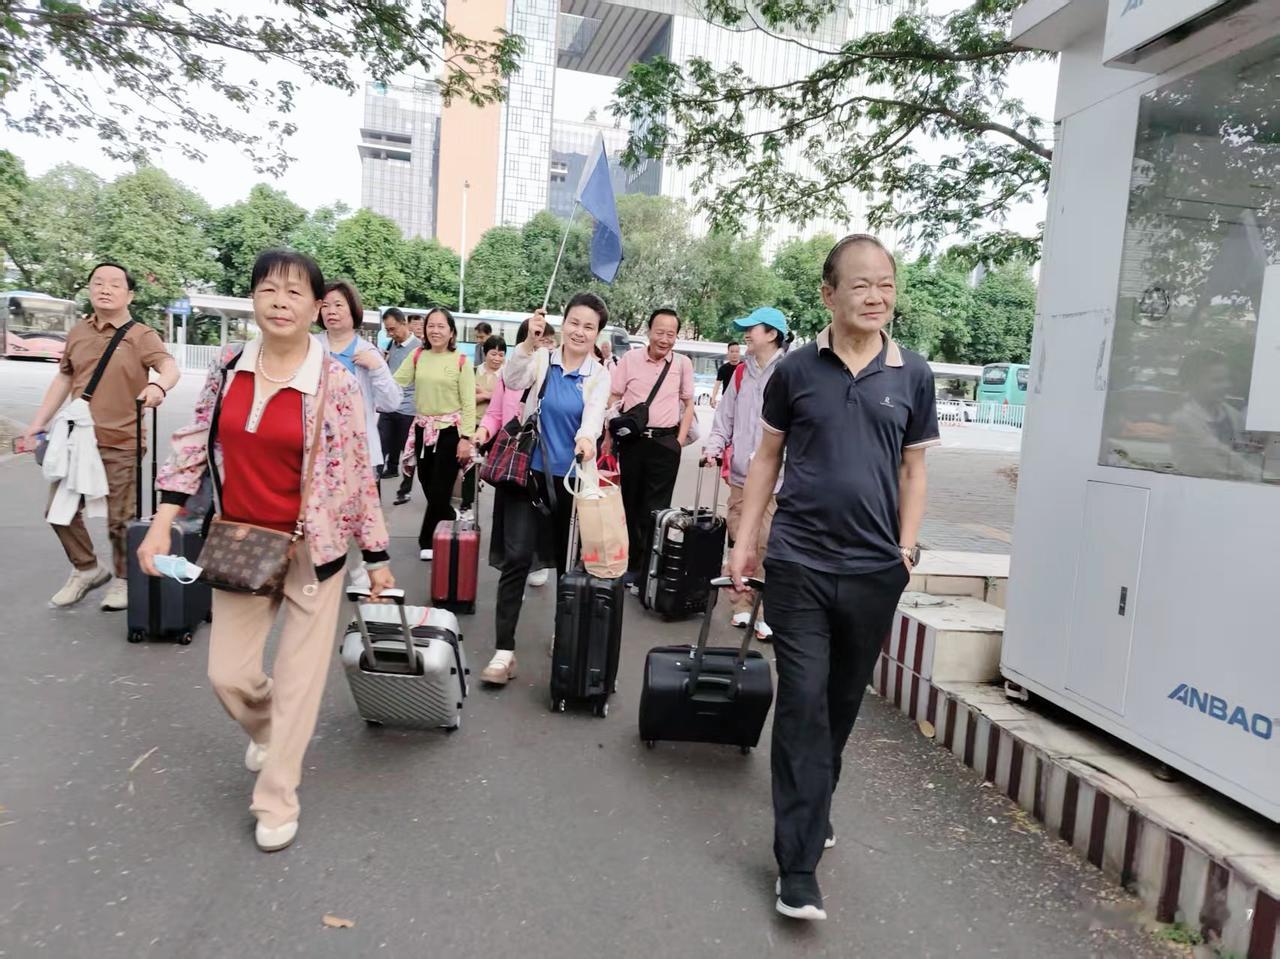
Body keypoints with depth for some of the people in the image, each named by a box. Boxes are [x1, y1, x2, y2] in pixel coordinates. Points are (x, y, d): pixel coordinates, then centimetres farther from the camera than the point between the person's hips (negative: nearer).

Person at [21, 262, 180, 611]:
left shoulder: (140, 335, -6)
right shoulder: (77, 333, 10)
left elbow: (170, 367, -23)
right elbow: (63, 380, 18)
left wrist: (159, 386, -46)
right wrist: (38, 423, 16)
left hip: (121, 443, -5)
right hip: (77, 438, 6)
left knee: (120, 519, 2)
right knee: (60, 511, 11)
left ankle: (123, 579, 23)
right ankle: (87, 569, 32)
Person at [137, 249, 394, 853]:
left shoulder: (336, 384, -12)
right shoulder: (228, 370, 0)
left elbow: (358, 473, -8)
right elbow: (194, 444, 7)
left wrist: (377, 556, -3)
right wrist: (161, 522, -2)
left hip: (311, 548, -3)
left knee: (298, 677, 3)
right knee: (228, 674, 7)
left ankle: (276, 802, 22)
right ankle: (265, 729, 43)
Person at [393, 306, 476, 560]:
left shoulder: (461, 361, -6)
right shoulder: (417, 356, 5)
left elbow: (469, 403, -7)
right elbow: (395, 383, -7)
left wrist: (466, 438, -13)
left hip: (450, 431, -4)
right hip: (423, 430, 4)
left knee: (439, 491, 1)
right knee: (428, 488, 12)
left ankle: (428, 541, 20)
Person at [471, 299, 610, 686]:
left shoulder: (599, 376, 0)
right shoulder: (541, 359, -1)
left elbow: (594, 414, -18)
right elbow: (512, 381, -21)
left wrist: (587, 437, -40)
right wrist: (530, 343, -38)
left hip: (570, 480, 2)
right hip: (528, 473, -1)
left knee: (569, 562, 12)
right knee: (516, 557, -10)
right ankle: (504, 649, -6)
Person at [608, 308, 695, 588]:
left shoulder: (683, 364, 2)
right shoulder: (630, 359, -1)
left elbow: (688, 404, 10)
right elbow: (613, 399, 4)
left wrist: (680, 441, 0)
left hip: (666, 442, 0)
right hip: (632, 440, 1)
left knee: (656, 509, 1)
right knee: (628, 503, 8)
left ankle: (648, 568, 9)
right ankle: (629, 563, 21)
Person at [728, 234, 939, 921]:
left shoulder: (913, 375, 4)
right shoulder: (796, 368, 0)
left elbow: (913, 469, 10)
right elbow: (767, 458, 6)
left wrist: (906, 550, 4)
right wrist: (744, 540, 2)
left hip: (875, 572, 3)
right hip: (799, 564, -2)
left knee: (843, 703, 16)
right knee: (803, 704, -2)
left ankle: (813, 812, 39)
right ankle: (798, 864, 7)